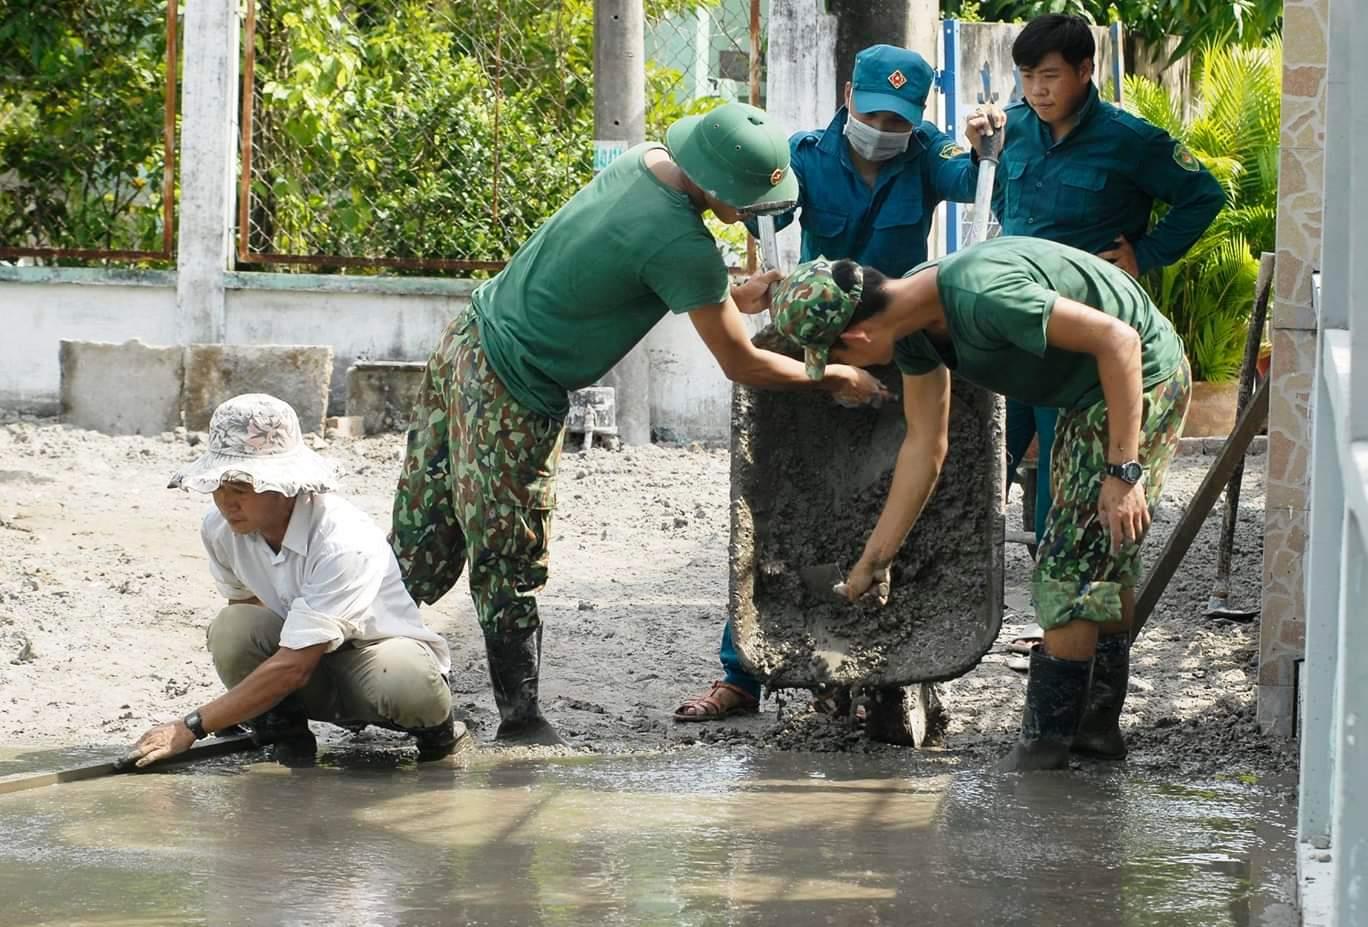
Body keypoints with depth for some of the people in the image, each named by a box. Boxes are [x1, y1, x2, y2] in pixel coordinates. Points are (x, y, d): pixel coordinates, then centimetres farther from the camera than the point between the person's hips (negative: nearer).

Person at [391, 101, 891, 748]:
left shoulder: (643, 161, 1)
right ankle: (521, 721, 10)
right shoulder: (683, 244, -25)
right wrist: (839, 380, -1)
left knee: (425, 538, 16)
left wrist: (733, 296, 12)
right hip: (512, 399, -9)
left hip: (469, 340, 9)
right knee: (510, 566, 2)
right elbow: (742, 364, -14)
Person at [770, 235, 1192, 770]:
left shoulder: (982, 297, -34)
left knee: (1071, 567, -9)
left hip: (1140, 379, -10)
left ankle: (1043, 746, -3)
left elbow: (1118, 339, -31)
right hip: (1086, 398, 10)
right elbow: (924, 447, 7)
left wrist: (1124, 470, -30)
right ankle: (1098, 725, 28)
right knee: (1102, 563, 18)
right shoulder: (913, 324, -3)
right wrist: (874, 559, 9)